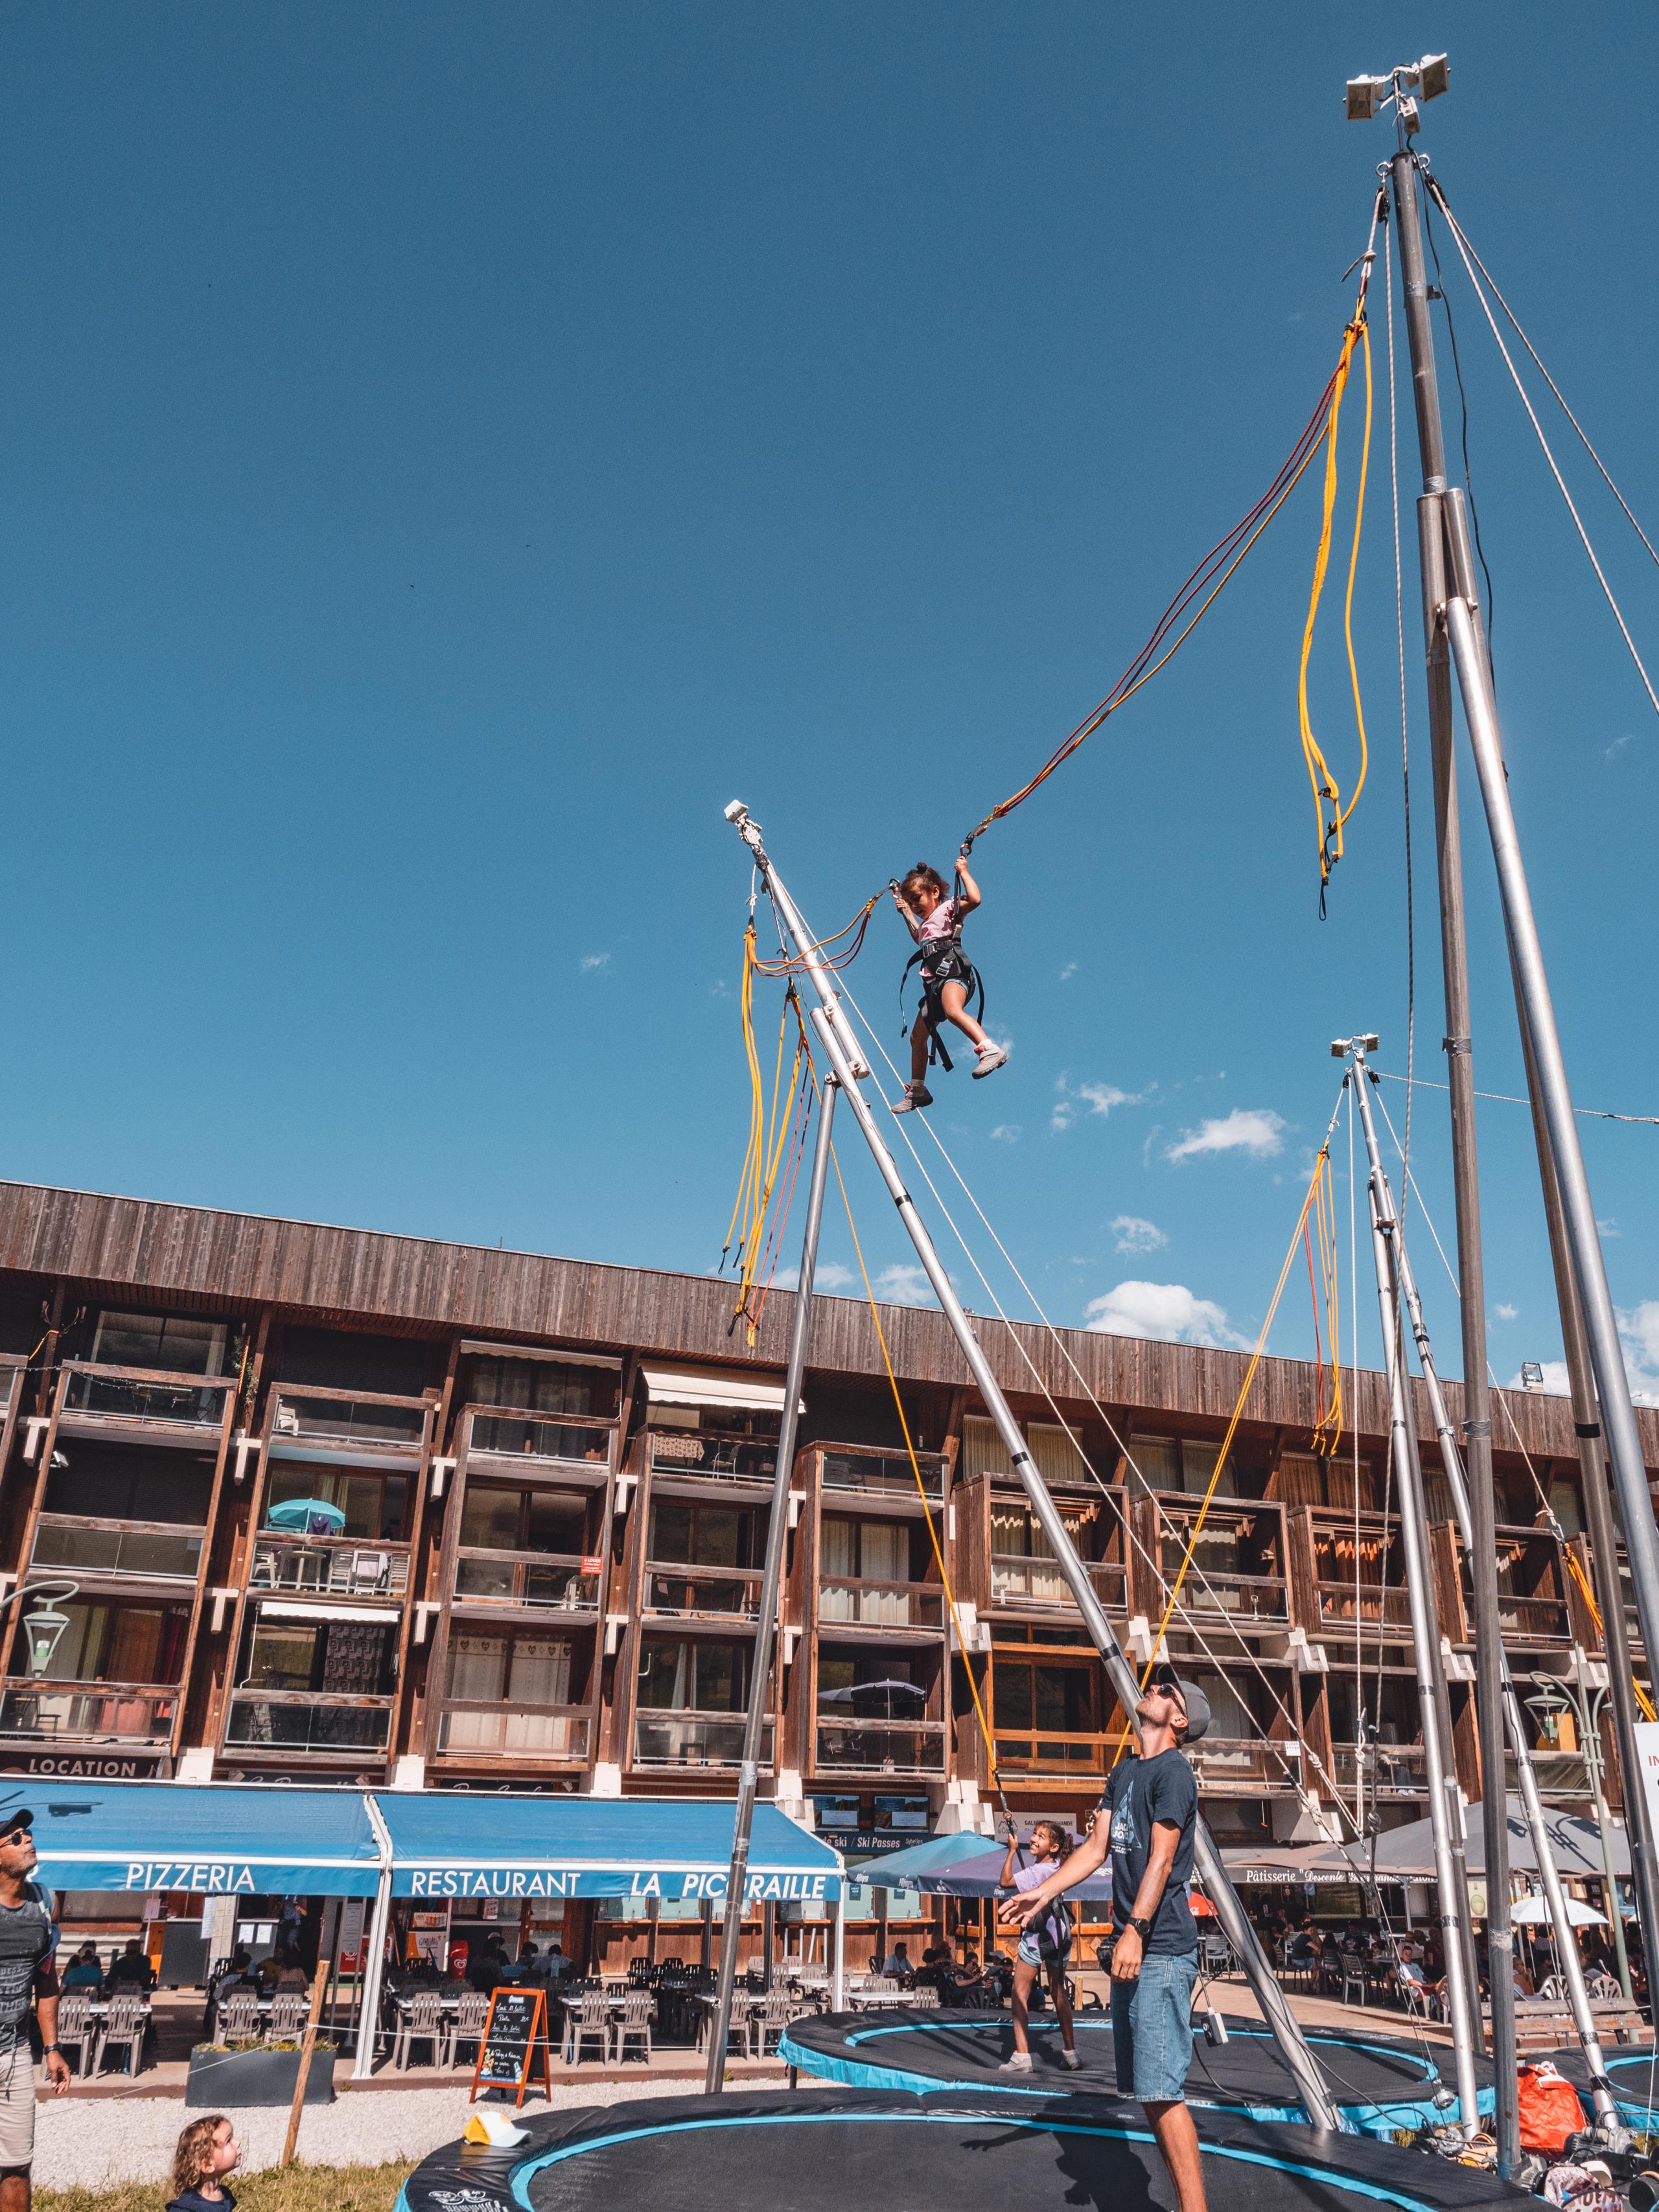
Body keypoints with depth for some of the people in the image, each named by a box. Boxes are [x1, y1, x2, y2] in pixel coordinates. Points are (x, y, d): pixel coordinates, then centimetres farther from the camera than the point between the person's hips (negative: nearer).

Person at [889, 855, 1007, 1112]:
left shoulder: (949, 908, 4)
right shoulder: (927, 923, 31)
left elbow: (974, 899, -17)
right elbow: (919, 937, 55)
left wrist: (963, 871, -5)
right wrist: (905, 912, 50)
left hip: (951, 970, -10)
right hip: (933, 982, 10)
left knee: (953, 1010, -40)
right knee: (918, 1036, 14)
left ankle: (990, 1050, -55)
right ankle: (917, 1092, 24)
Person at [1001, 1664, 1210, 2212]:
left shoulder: (1172, 1772, -9)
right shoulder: (1123, 1774, 16)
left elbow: (1160, 1861, -17)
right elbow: (1096, 1848, 18)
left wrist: (1135, 1930, -22)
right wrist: (1043, 1892, 11)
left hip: (1161, 1949, -9)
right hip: (1131, 1948, 9)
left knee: (1162, 2090, -10)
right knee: (1146, 2090, 12)